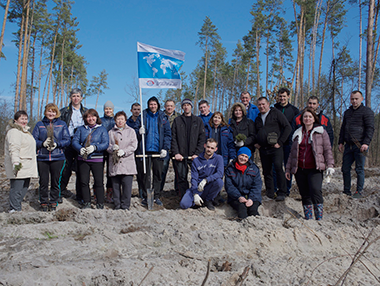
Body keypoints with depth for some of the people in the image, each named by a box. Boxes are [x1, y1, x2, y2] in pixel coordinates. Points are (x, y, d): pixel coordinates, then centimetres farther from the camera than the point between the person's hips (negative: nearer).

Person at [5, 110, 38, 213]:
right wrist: (16, 162, -32)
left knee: (24, 188, 13)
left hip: (26, 167, 10)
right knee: (17, 189, -9)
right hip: (19, 167, -10)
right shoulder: (14, 132, -12)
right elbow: (13, 148, -23)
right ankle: (14, 210, -4)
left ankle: (17, 208, 21)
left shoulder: (24, 130, 22)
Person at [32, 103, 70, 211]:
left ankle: (53, 203, 16)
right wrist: (43, 143, -14)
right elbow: (34, 140, 5)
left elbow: (67, 140, 3)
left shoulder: (62, 124, 9)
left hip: (57, 157, 0)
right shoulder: (39, 124, 10)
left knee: (55, 181, 3)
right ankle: (44, 203, 15)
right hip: (42, 157, 0)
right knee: (43, 181, 2)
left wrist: (57, 144, -13)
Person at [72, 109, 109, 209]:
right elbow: (74, 141, 5)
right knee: (84, 181, 4)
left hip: (97, 159, -3)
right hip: (83, 159, 3)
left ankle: (100, 203, 7)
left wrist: (94, 147, -19)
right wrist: (80, 149, -15)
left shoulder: (102, 129, 5)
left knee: (98, 181, -3)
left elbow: (105, 143, -4)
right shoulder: (81, 129, 13)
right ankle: (86, 202, 16)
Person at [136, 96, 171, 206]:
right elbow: (137, 131, 11)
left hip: (158, 151, 0)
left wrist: (165, 148, -6)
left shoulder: (163, 118, 7)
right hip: (146, 150, 0)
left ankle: (157, 197, 14)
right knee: (146, 175, 1)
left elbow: (167, 134, 4)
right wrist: (140, 131, -13)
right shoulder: (142, 117, 7)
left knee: (158, 174, 5)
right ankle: (145, 197, 10)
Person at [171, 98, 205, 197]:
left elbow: (202, 138, 5)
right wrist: (176, 153, -7)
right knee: (181, 178, -1)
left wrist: (197, 153, -7)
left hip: (194, 155, 0)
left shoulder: (198, 121, 11)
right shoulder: (177, 120, 11)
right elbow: (173, 138, 5)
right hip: (180, 155, 0)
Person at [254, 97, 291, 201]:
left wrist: (280, 142, -8)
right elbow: (255, 133, 32)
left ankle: (282, 193, -9)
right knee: (266, 171, 6)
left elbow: (288, 127, -3)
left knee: (278, 167, -18)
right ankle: (270, 194, 15)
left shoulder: (276, 113, 3)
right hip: (263, 149, 5)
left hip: (275, 148, -5)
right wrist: (255, 143, 12)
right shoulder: (258, 118, 20)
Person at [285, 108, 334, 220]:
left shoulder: (321, 132, 8)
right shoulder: (298, 133, 18)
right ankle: (308, 219, 13)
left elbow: (327, 150, 5)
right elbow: (292, 152, 21)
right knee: (305, 195, 5)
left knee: (315, 191, -20)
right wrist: (288, 168, 17)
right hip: (300, 169, 4)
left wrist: (330, 165, -6)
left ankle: (319, 218, -14)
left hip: (314, 169, -4)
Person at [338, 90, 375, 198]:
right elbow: (343, 128, 25)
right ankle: (347, 191, 14)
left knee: (359, 169, -2)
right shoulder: (347, 112, 20)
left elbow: (370, 128, -7)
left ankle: (359, 192, 5)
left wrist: (366, 143, -17)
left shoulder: (367, 111, 1)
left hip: (360, 145, -6)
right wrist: (341, 142, 15)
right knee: (345, 168, 4)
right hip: (348, 145, 6)